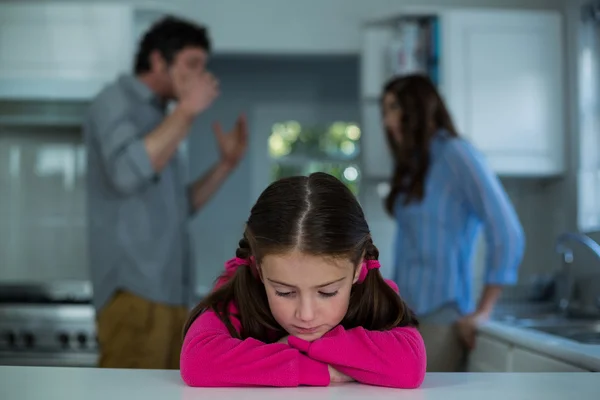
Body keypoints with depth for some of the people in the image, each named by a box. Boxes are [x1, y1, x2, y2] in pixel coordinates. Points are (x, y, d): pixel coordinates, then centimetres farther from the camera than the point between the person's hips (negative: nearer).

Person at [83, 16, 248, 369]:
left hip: (171, 292, 9)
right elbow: (128, 173, -19)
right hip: (135, 290, -8)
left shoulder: (158, 116, 23)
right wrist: (186, 111, -13)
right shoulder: (116, 101, 1)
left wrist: (228, 163, 18)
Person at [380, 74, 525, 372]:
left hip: (438, 318, -7)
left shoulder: (455, 154, -6)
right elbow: (410, 245, 14)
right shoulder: (414, 165, 18)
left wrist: (481, 313, -9)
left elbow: (508, 235, -12)